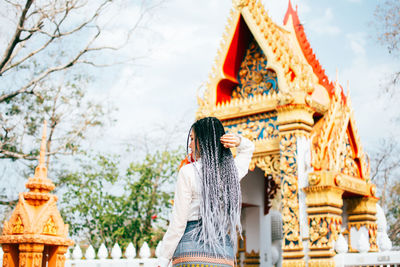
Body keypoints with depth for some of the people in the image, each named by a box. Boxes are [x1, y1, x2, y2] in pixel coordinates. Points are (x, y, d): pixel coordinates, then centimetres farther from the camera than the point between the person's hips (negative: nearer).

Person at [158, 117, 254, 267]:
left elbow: (178, 224, -7)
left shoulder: (188, 172, -6)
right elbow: (248, 148, 31)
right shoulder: (233, 171, 8)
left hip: (191, 254, -5)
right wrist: (238, 141, 9)